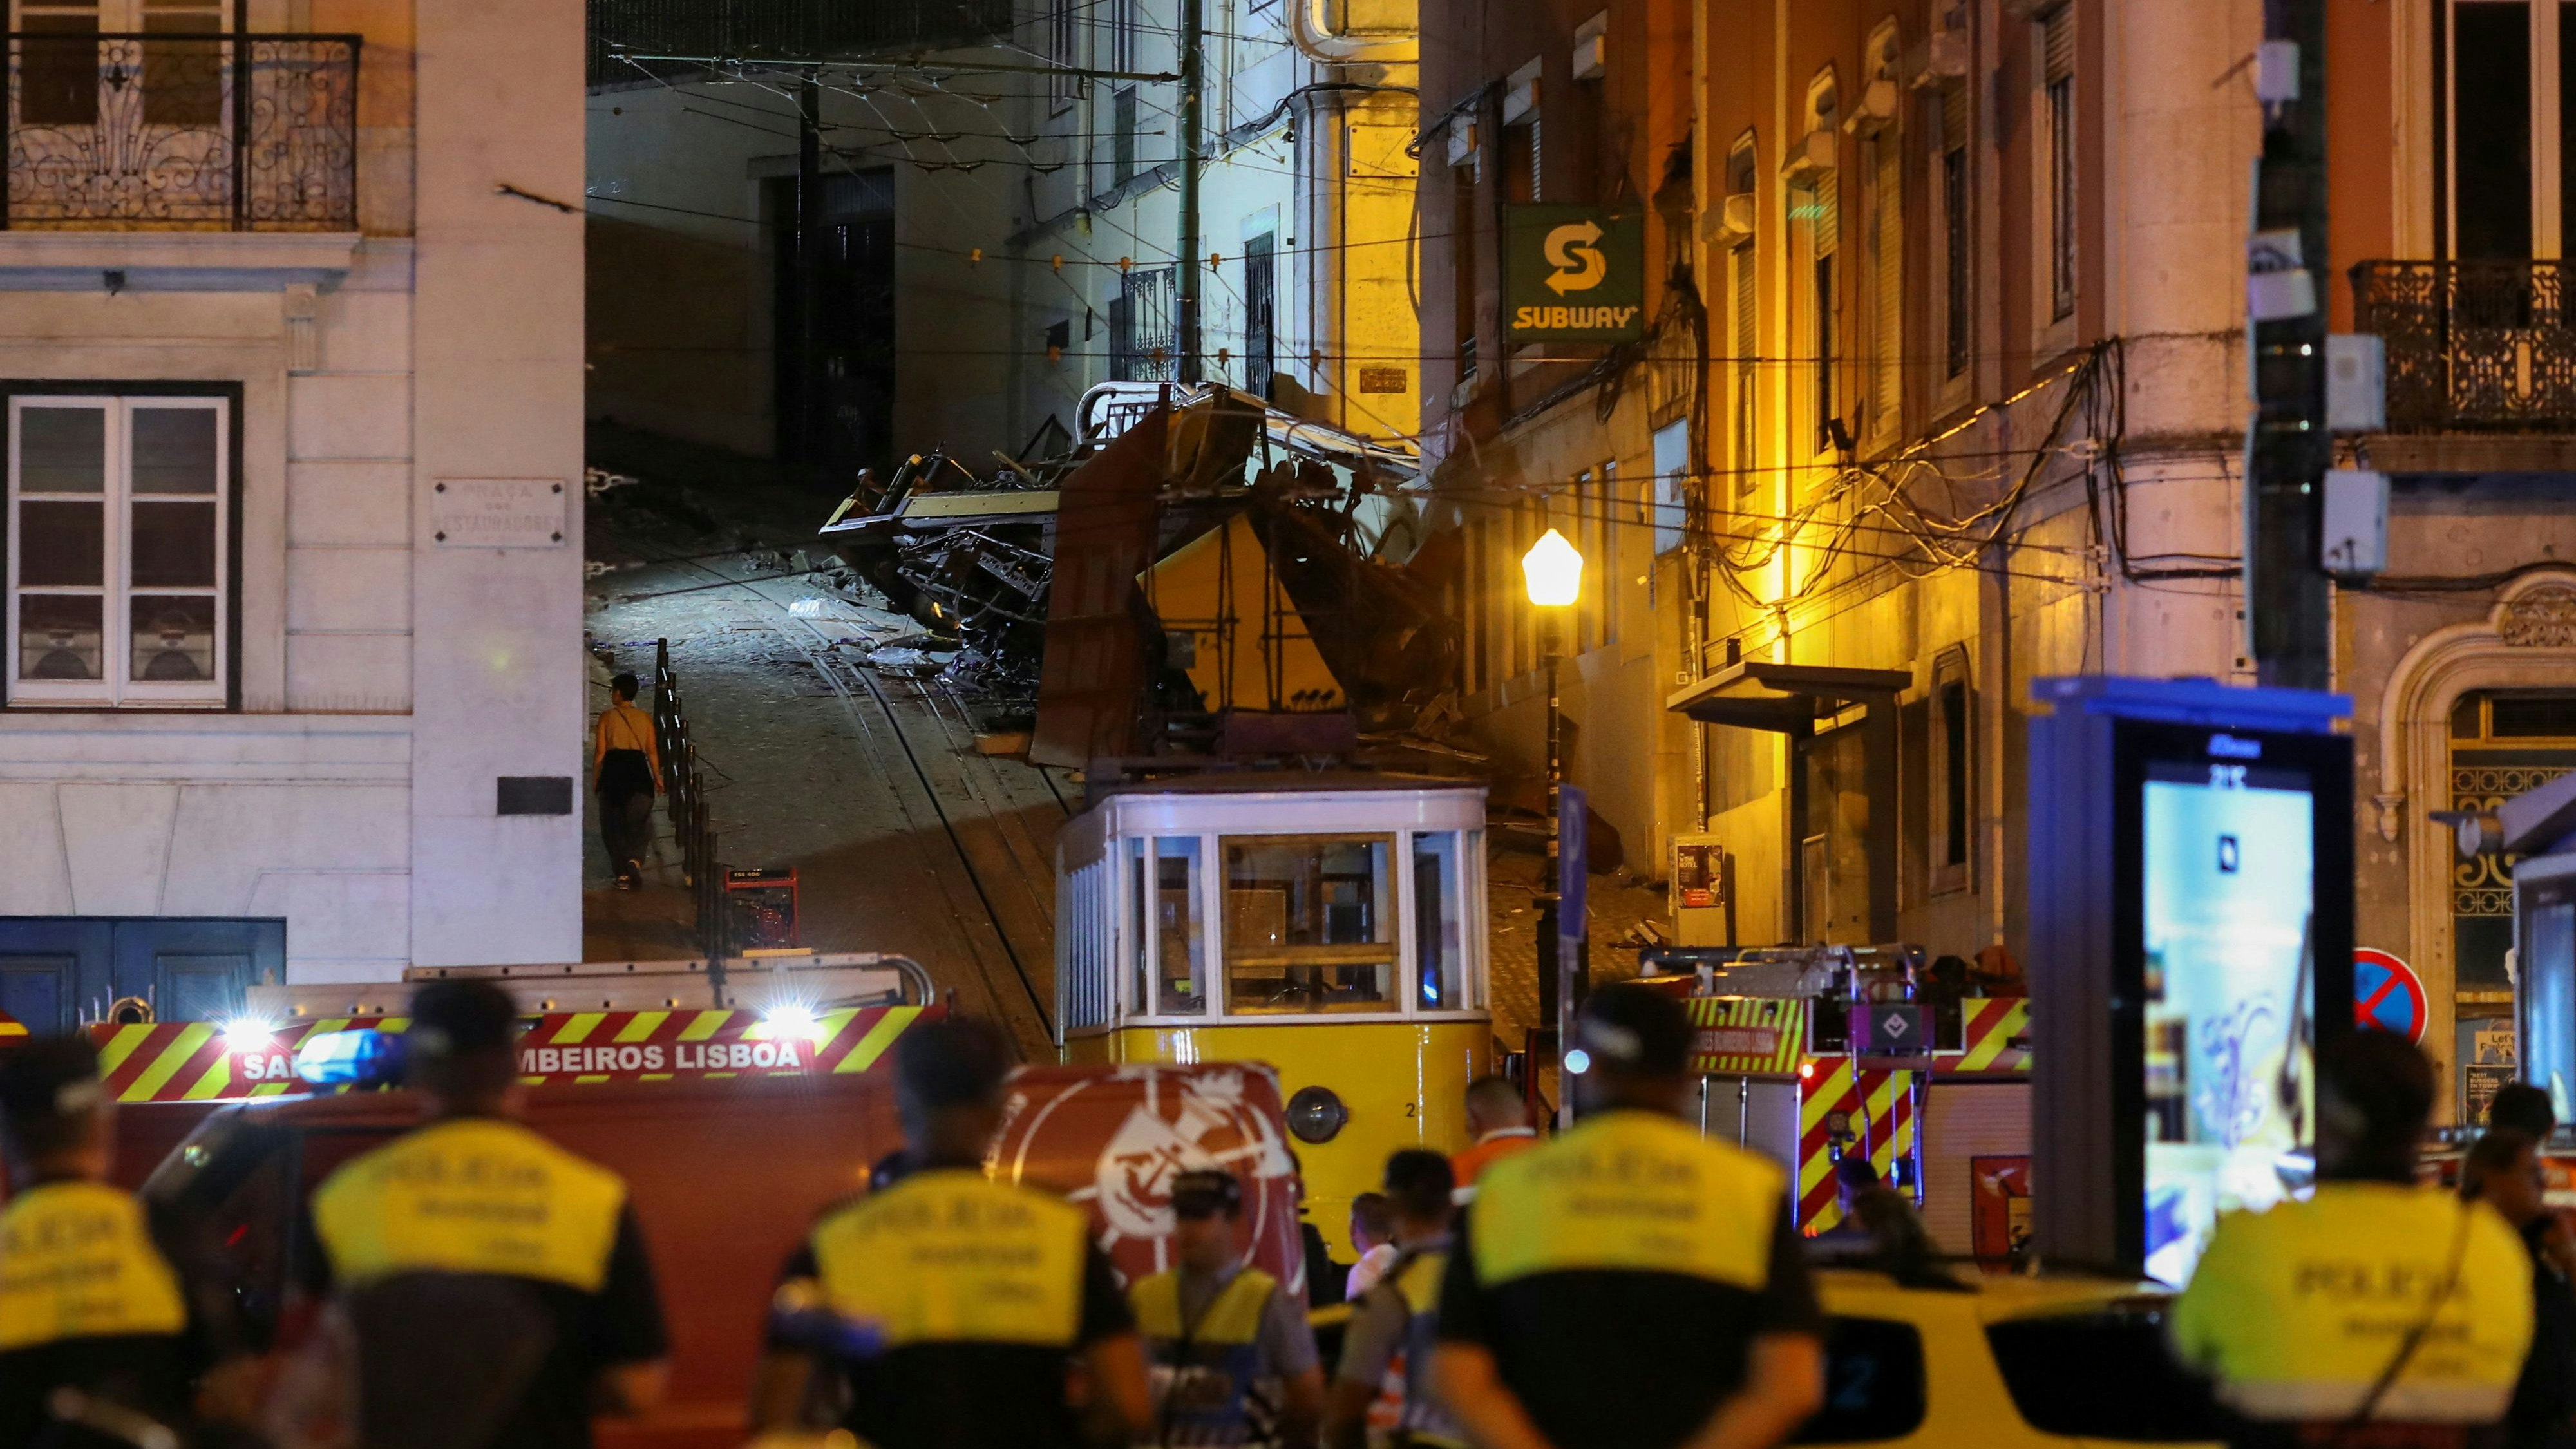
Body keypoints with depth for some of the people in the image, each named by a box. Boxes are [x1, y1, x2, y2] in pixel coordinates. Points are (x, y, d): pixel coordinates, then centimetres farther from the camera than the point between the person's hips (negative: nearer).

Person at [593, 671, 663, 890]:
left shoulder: (607, 717, -1)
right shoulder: (645, 718, 5)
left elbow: (600, 751, -2)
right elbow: (652, 751, 4)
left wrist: (596, 778, 6)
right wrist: (657, 777, 13)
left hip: (613, 769, -1)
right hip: (638, 769, 1)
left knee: (614, 825, 8)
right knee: (639, 823, 5)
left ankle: (622, 874, 4)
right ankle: (635, 861, -22)